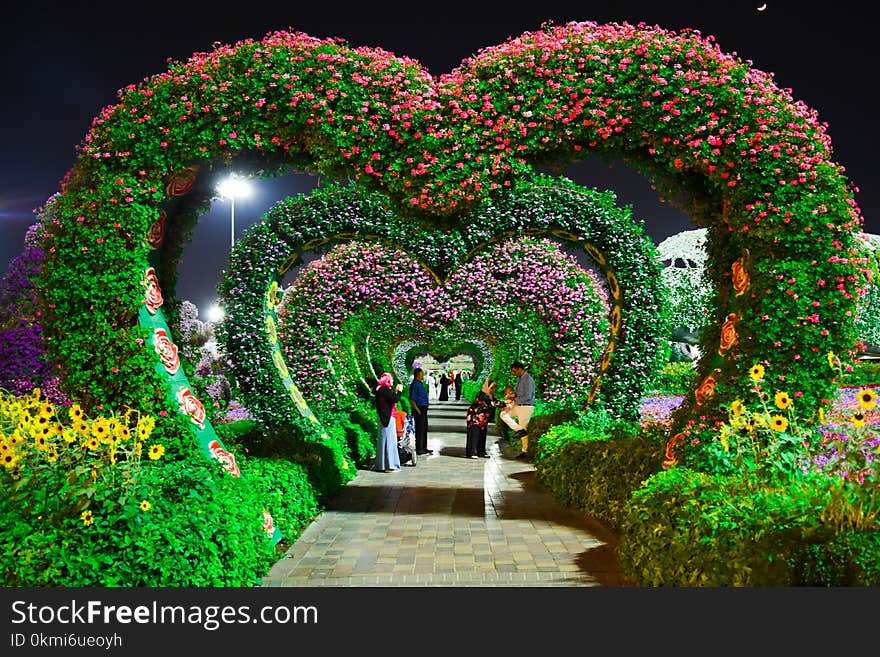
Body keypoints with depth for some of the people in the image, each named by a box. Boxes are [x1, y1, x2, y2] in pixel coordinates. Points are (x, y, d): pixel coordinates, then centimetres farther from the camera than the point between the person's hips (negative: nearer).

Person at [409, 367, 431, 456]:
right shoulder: (415, 384, -16)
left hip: (424, 409, 10)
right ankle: (419, 449, 3)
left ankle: (424, 448, 24)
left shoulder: (420, 383, 14)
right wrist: (418, 411, -18)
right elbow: (411, 400, -19)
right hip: (419, 409, -10)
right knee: (420, 429, -4)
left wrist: (424, 410, 18)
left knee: (424, 428, 15)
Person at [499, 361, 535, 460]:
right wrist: (514, 394, 2)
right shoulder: (519, 378, 10)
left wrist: (515, 399, -15)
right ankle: (519, 430, -1)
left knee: (523, 427, -3)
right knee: (504, 414, 8)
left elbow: (528, 396, -23)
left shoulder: (528, 379, -18)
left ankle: (525, 451, 7)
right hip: (518, 406, 10)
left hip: (526, 406, -10)